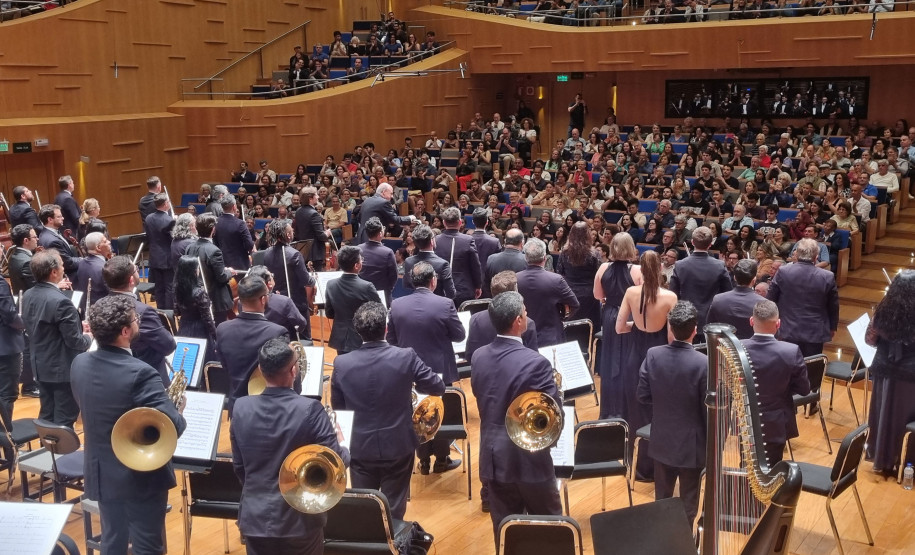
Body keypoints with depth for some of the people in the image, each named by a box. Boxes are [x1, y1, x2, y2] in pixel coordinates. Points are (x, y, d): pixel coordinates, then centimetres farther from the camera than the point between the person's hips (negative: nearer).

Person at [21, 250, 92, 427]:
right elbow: (75, 341, -23)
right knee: (64, 421, 2)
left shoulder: (28, 296, 2)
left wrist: (78, 326, 10)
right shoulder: (60, 301, -26)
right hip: (63, 369, -9)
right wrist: (88, 337, 0)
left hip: (41, 367, 9)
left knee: (46, 416, 19)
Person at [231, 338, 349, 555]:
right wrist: (343, 445, 7)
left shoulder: (241, 408, -7)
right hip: (299, 520, -3)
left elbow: (239, 467, 4)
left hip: (255, 519, 3)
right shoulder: (310, 410, -19)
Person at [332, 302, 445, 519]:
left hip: (362, 447, 1)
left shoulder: (342, 363, -12)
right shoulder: (406, 357, -17)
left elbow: (337, 405, 3)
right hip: (398, 445, -1)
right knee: (394, 511, 14)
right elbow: (438, 387, -5)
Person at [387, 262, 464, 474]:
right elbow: (459, 335, -8)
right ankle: (441, 459, 24)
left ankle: (423, 461, 23)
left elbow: (391, 339, 1)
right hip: (440, 369, -2)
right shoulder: (445, 304, -17)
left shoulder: (397, 305, -8)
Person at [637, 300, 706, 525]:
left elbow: (643, 396, -6)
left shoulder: (653, 355, -13)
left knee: (662, 497, 21)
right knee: (688, 500, 14)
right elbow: (708, 408, -16)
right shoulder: (703, 363, -22)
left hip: (662, 439, 3)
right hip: (692, 443, -3)